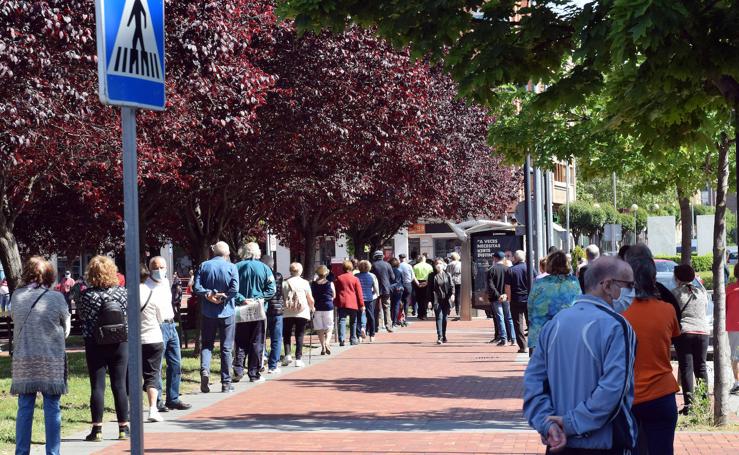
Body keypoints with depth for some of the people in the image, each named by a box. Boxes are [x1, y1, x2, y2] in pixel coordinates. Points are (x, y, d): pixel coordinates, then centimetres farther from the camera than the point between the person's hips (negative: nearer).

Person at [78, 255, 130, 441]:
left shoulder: (87, 295, -10)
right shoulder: (121, 292, -4)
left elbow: (82, 316, 2)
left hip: (95, 344, -2)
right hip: (120, 343, 2)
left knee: (97, 386, 2)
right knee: (119, 385, 7)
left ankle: (97, 429, 2)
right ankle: (123, 428, 9)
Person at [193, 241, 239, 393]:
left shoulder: (204, 266, 1)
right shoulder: (231, 267, -5)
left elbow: (196, 287, -8)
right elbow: (234, 289, -16)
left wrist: (208, 295, -12)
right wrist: (222, 296, -7)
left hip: (208, 312, 1)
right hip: (226, 312, -1)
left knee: (206, 345, 11)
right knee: (226, 348, 6)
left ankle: (205, 369, -15)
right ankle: (226, 382, 9)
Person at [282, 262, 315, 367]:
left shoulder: (285, 283, 0)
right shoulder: (305, 283, -2)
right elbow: (311, 299, 1)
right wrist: (312, 308, 20)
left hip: (287, 313, 1)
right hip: (302, 313, -1)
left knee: (286, 335, 13)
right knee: (299, 336, 5)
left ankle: (287, 354, -4)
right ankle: (298, 359, 2)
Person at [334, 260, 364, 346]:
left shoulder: (338, 278, 5)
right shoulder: (355, 279, -1)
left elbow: (335, 291, 9)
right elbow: (359, 292, -1)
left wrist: (335, 303, 16)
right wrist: (361, 304, 3)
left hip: (342, 302, 1)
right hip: (353, 303, -1)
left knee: (342, 320, -4)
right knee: (353, 322, 13)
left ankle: (342, 339, -19)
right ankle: (353, 339, 17)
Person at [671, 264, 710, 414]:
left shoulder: (675, 293, -5)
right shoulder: (701, 292, 9)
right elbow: (705, 310, 15)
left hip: (683, 332, -4)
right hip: (702, 331, 4)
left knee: (686, 368, -3)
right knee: (701, 367, 12)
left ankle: (689, 403, -9)